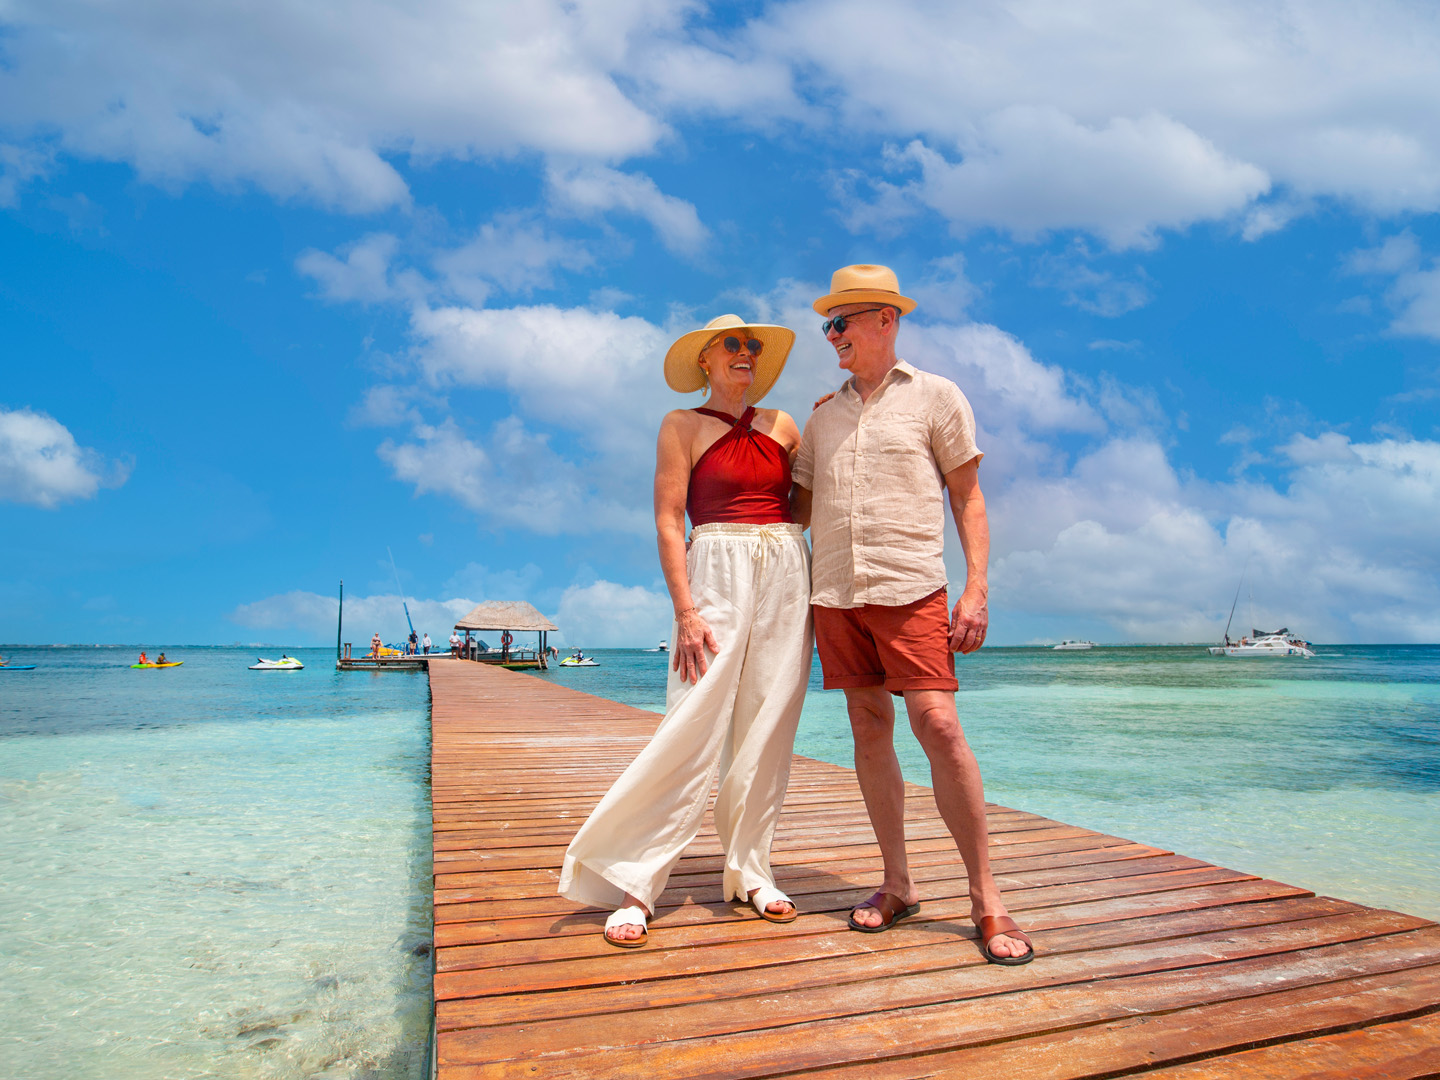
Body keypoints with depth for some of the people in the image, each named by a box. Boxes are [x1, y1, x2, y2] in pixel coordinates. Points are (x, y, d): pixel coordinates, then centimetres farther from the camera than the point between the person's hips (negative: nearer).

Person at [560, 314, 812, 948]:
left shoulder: (783, 426, 16)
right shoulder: (683, 426, 4)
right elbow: (668, 522, -4)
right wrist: (685, 611, -13)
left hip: (786, 575, 5)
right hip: (718, 574, -4)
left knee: (766, 730, 4)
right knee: (693, 732, -11)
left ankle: (748, 870, 16)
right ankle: (633, 884, -3)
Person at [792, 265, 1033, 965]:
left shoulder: (936, 397, 6)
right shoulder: (823, 416, 17)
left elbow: (968, 498, 3)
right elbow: (801, 506, 21)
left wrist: (976, 589, -5)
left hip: (910, 587, -4)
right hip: (836, 591, 5)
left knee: (938, 727, -12)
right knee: (869, 730, 6)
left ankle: (986, 899, 0)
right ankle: (897, 886, 17)